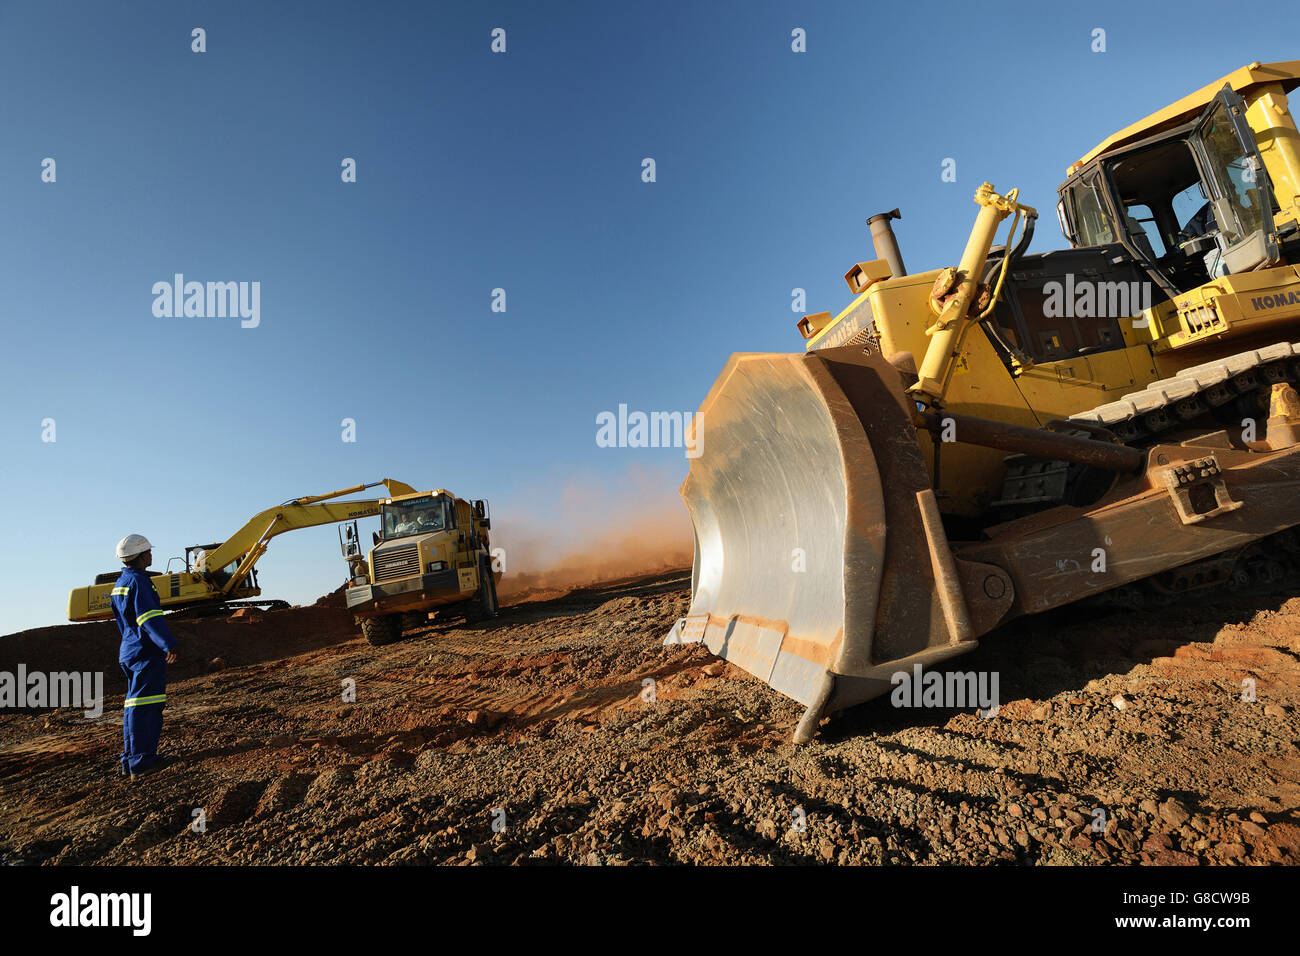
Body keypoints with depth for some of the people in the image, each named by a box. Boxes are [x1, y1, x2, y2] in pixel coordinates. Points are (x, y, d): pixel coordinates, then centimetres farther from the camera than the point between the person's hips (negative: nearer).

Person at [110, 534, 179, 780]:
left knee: (135, 705, 15)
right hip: (146, 652, -10)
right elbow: (150, 618, -26)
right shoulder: (138, 581, -15)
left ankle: (131, 759, 22)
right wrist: (169, 645, -31)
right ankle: (141, 762, -5)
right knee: (145, 706, -8)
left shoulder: (121, 582, 16)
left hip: (130, 650, 10)